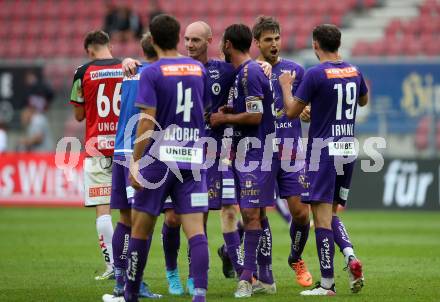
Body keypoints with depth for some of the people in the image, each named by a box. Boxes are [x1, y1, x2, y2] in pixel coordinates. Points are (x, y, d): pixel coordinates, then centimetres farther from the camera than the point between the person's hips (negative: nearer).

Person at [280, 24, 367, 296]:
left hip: (323, 150, -7)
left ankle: (327, 285, -5)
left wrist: (286, 87, 9)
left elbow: (292, 111, -7)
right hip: (349, 149, 7)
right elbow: (364, 100, 26)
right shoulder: (354, 72, 6)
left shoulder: (316, 74, -14)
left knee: (322, 217, -4)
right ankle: (350, 256, -5)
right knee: (331, 213, 18)